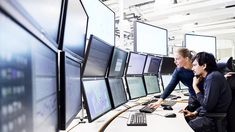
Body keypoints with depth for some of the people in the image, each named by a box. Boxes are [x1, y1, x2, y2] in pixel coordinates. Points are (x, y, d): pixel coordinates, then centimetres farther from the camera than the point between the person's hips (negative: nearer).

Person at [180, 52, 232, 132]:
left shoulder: (213, 77, -19)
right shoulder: (209, 77, 10)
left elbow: (207, 105, -21)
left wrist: (195, 86, -14)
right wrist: (195, 113, 7)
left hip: (214, 120, -9)